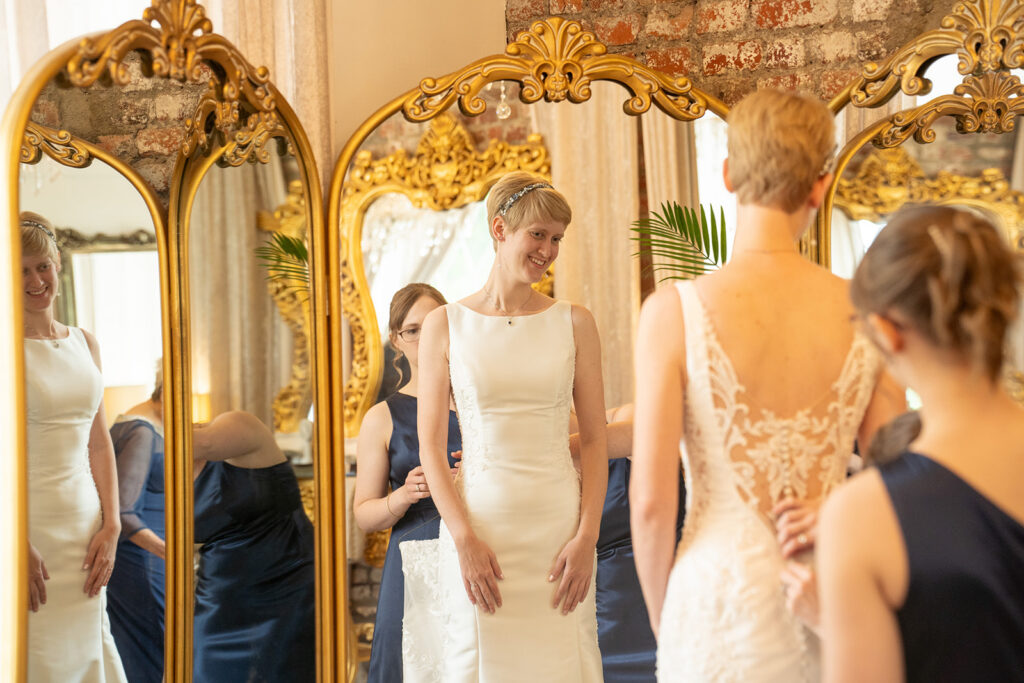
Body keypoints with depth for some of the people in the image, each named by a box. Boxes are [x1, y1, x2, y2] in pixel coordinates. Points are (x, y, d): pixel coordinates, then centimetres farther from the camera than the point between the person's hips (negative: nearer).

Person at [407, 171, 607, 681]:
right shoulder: (445, 325, 3)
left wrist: (586, 537, -6)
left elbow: (594, 439, 4)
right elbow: (431, 448, 1)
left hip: (559, 524, 1)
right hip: (477, 525, -1)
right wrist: (465, 539, -9)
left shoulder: (574, 322, 6)